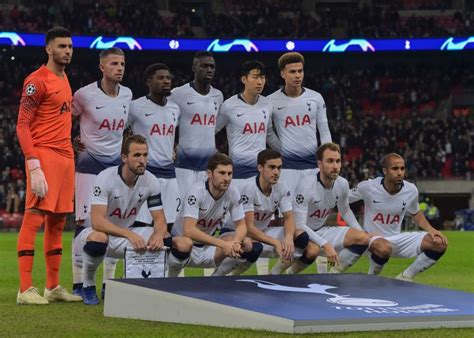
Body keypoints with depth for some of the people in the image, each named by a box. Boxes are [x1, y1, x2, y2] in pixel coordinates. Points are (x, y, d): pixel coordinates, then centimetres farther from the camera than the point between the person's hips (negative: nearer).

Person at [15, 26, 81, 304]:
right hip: (44, 155, -9)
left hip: (66, 155, 9)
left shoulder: (64, 78, 18)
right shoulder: (38, 81, -8)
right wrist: (34, 166, -21)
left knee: (58, 221, 11)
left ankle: (53, 287, 17)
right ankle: (26, 289, -13)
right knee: (34, 217, -11)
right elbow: (22, 126, -12)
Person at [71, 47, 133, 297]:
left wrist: (122, 148, 13)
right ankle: (78, 284, -3)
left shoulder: (127, 95, 4)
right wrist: (72, 142, -6)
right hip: (89, 163, -5)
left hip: (117, 163, 5)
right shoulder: (85, 95, -12)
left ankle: (109, 283, 13)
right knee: (85, 221, -8)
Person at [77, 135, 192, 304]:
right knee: (97, 238, -43)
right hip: (104, 233, -4)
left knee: (184, 244, -16)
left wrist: (159, 235, -31)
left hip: (130, 234, 4)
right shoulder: (106, 178, -23)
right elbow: (97, 221, -32)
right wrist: (130, 235, -45)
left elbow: (159, 219, -5)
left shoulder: (150, 181, -8)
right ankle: (88, 286, -15)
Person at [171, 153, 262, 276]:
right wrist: (223, 244, -41)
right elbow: (189, 231, -35)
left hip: (207, 242, 5)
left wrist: (236, 241, -28)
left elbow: (241, 225, -3)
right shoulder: (197, 192, -26)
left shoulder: (233, 194, -9)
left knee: (246, 244, -16)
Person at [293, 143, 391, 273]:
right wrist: (325, 244, -35)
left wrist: (362, 232, 3)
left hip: (320, 231, 6)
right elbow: (299, 225, -27)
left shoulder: (342, 184, -4)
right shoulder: (306, 186, -25)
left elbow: (345, 211, 16)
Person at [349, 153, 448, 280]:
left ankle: (405, 277, 4)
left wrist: (430, 229, -3)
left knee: (440, 243, -13)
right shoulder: (368, 187, -15)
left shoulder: (411, 190, -5)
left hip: (397, 240, 4)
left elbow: (415, 213, 14)